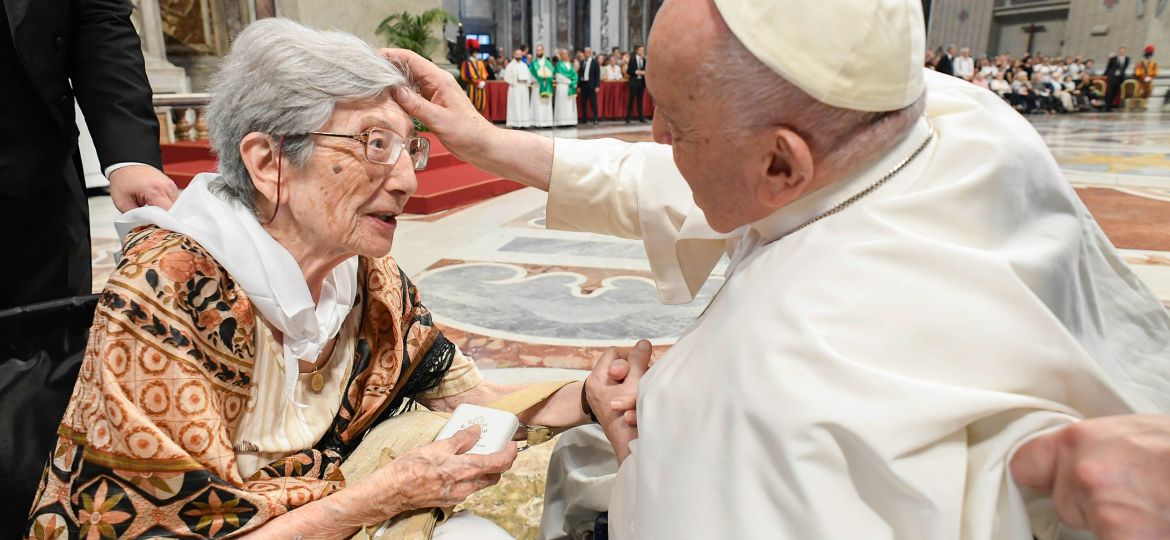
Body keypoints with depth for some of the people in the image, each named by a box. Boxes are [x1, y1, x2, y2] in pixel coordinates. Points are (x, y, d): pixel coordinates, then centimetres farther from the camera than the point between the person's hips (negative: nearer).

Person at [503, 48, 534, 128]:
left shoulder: (524, 65, 17)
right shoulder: (510, 65, 1)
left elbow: (528, 76, 17)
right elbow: (507, 76, -5)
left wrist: (528, 83, 0)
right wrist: (514, 83, -12)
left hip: (524, 88, 5)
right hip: (515, 88, -5)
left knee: (525, 106, 2)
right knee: (516, 106, -8)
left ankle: (524, 123, 5)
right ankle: (515, 123, -7)